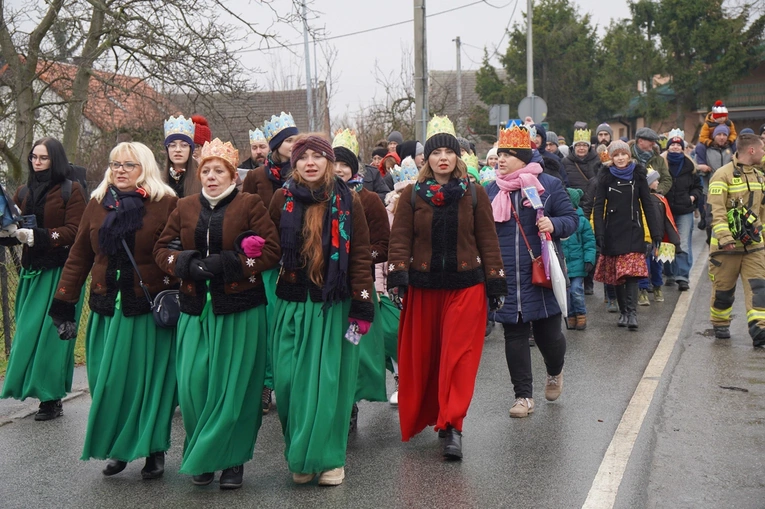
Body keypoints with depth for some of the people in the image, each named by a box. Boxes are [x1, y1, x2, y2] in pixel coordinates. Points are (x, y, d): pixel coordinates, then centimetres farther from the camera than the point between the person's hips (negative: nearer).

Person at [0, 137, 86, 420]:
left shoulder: (70, 190, -3)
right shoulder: (23, 193, 14)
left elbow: (73, 232, -11)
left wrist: (34, 235, -21)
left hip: (60, 272, -5)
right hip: (32, 271, 5)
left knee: (51, 333, -7)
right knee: (28, 333, 2)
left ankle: (52, 398, 0)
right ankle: (43, 393, 9)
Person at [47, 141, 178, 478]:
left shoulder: (166, 204, -5)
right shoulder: (97, 205, 8)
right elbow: (79, 257, 9)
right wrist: (64, 304, 7)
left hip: (151, 311, -4)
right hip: (107, 311, 4)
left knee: (148, 382, 3)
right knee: (108, 383, 6)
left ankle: (153, 451, 18)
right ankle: (116, 449, 22)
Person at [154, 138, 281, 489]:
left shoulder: (250, 204, 0)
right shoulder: (185, 208, 12)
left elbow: (272, 251, -6)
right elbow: (162, 248, 13)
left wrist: (226, 264, -16)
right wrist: (187, 264, -9)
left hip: (239, 311, -3)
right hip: (196, 309, 3)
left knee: (233, 388, -1)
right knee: (193, 385, -2)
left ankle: (232, 460, 13)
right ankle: (201, 459, 16)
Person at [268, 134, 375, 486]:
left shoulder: (348, 202, 0)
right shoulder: (283, 199, 6)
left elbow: (361, 256, -2)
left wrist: (362, 304, -7)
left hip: (334, 307, -2)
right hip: (292, 304, 2)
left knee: (329, 381, 0)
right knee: (291, 381, 1)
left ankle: (329, 458, 13)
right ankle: (298, 457, 16)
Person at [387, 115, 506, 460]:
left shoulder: (474, 194, 3)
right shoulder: (412, 195, 3)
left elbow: (487, 241, 6)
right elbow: (400, 239, 0)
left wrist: (495, 282, 3)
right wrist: (398, 277, -11)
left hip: (466, 286, -1)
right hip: (423, 287, 1)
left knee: (459, 357, -6)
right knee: (421, 356, 9)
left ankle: (452, 426, -6)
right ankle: (419, 418, 28)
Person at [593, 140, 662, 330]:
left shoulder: (638, 174, 3)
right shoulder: (605, 176, 3)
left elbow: (647, 204, 5)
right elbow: (598, 206, 1)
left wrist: (656, 232, 1)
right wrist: (599, 233, -9)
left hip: (633, 231, -1)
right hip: (613, 231, 1)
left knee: (632, 272, -12)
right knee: (616, 274, 5)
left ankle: (632, 312, -13)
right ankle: (623, 311, 15)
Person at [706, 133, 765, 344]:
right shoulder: (723, 175, -11)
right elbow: (716, 210, -18)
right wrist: (725, 238, -25)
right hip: (727, 245, -6)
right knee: (723, 289, 7)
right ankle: (720, 325, 26)